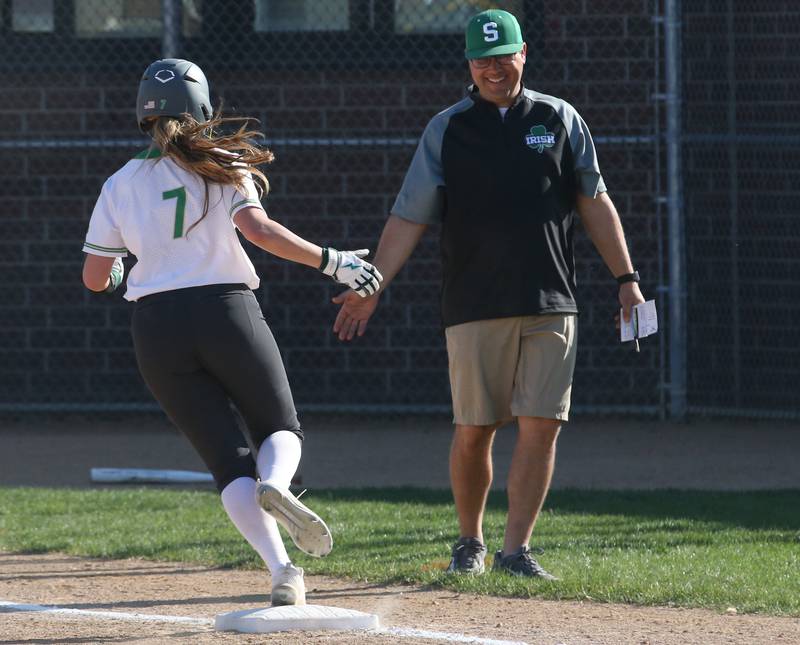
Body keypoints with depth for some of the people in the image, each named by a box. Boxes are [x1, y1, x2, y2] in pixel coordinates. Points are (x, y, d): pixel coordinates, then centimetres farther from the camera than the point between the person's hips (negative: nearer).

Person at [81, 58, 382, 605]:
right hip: (229, 314, -2)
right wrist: (331, 261, -16)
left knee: (229, 459, 4)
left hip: (158, 330, 2)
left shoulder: (121, 186, 7)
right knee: (281, 430, 17)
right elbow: (257, 228, -17)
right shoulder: (220, 169, 1)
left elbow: (95, 277, 8)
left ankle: (281, 568, -18)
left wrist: (120, 270, 32)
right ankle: (276, 483, -21)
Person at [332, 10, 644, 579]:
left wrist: (627, 279, 4)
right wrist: (373, 288, -9)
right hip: (476, 307, -1)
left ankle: (516, 549, -3)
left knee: (542, 425, -6)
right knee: (474, 430, -1)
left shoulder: (559, 120, 10)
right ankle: (470, 543, 18)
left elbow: (595, 203, 11)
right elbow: (409, 217, 1)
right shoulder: (446, 130, 5)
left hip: (551, 306, 1)